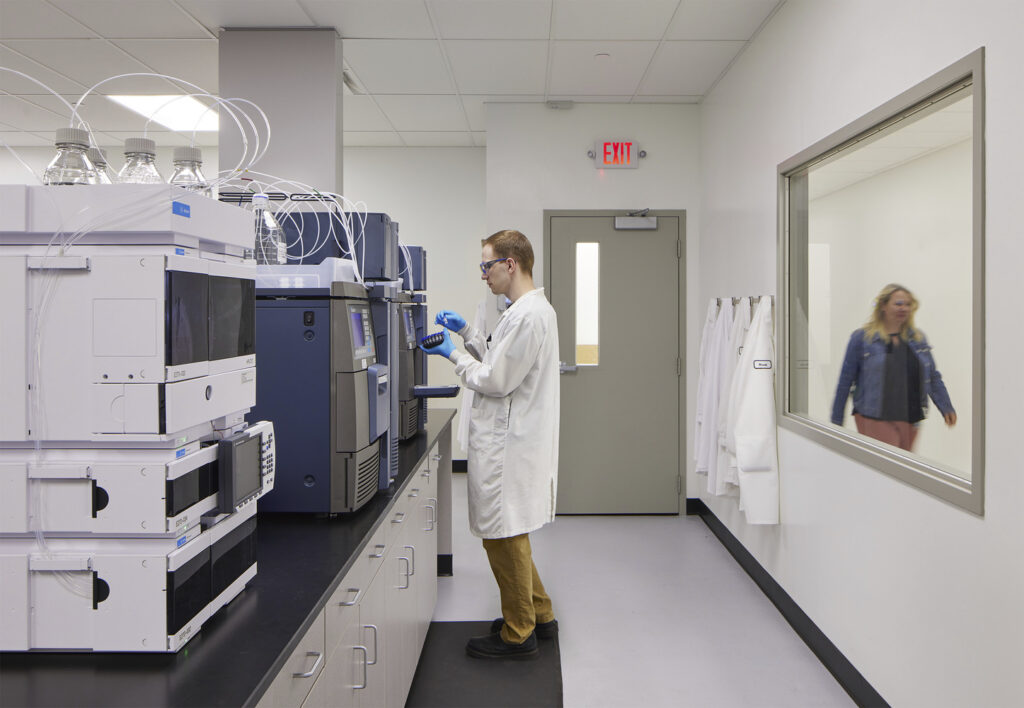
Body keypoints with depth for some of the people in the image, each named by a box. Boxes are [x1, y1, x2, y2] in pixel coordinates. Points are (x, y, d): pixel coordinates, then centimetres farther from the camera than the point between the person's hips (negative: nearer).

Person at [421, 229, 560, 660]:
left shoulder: (527, 316, -20)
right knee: (507, 534, 20)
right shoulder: (531, 309, 14)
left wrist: (454, 355, -7)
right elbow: (499, 361, 21)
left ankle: (518, 635, 17)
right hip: (508, 441, 11)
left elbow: (496, 380, -20)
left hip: (509, 445, -11)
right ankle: (538, 615, 33)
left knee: (504, 537, 2)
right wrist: (467, 333, 13)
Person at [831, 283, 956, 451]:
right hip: (875, 420, -5)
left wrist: (946, 408, 5)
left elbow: (933, 377, 17)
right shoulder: (862, 338, -2)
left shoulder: (918, 338, 12)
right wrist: (836, 421, 0)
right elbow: (846, 381, 0)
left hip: (910, 420, 5)